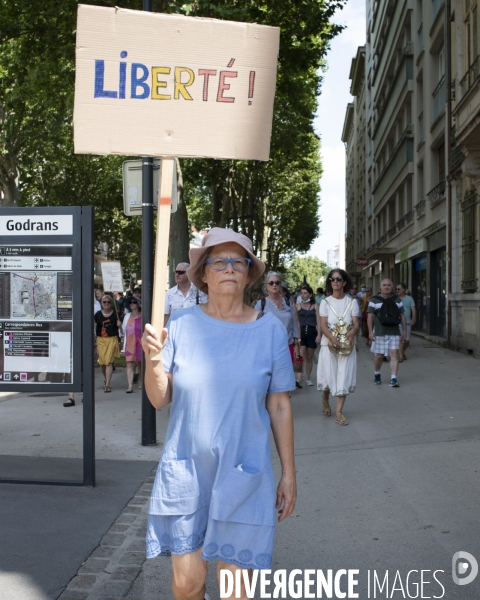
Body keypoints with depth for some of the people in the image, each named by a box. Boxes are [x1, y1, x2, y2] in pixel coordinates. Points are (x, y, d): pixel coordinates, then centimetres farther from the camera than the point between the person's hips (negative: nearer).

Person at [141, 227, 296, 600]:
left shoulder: (269, 329, -4)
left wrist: (289, 473, 4)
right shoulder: (182, 324, -3)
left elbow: (280, 406, 2)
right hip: (185, 471, 1)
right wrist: (152, 358, -20)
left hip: (244, 475, 0)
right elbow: (160, 399, -1)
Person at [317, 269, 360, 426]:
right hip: (328, 344, -1)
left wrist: (352, 333, -26)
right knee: (329, 376, 5)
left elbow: (356, 324, -3)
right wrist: (332, 338, -27)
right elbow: (323, 325, -8)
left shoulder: (352, 302, 3)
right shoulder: (325, 302, 0)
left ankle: (338, 412, 3)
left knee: (344, 377, -2)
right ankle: (325, 401, 35)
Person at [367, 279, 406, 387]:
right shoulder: (374, 300, 1)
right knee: (379, 356, 5)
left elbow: (402, 316, 12)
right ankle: (377, 374, 29)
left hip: (394, 333, 2)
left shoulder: (397, 300, 10)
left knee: (394, 355, -7)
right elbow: (370, 316, -3)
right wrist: (370, 331, -10)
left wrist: (404, 331, 8)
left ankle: (393, 379, -8)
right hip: (379, 333, -2)